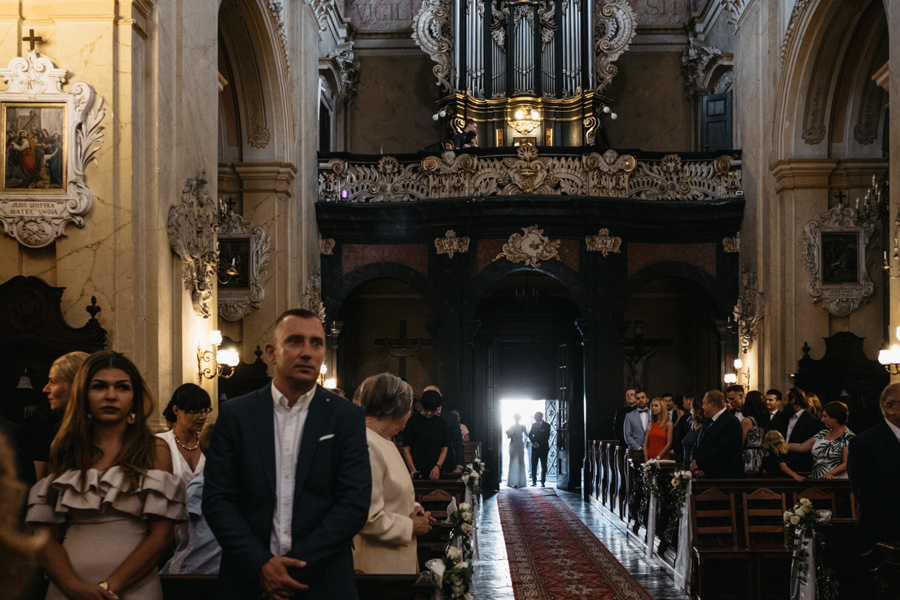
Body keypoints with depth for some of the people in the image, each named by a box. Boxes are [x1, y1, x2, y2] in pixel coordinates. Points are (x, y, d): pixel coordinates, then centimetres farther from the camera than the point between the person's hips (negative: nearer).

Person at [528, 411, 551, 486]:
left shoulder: (547, 425, 1)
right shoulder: (534, 425, 12)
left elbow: (546, 437, -5)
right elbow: (530, 435, 7)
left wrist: (539, 444, -13)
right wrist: (533, 442, -10)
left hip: (543, 447, -3)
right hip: (535, 447, 3)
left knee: (543, 466, -1)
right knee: (533, 465, -1)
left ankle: (543, 482, 3)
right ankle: (534, 481, 5)